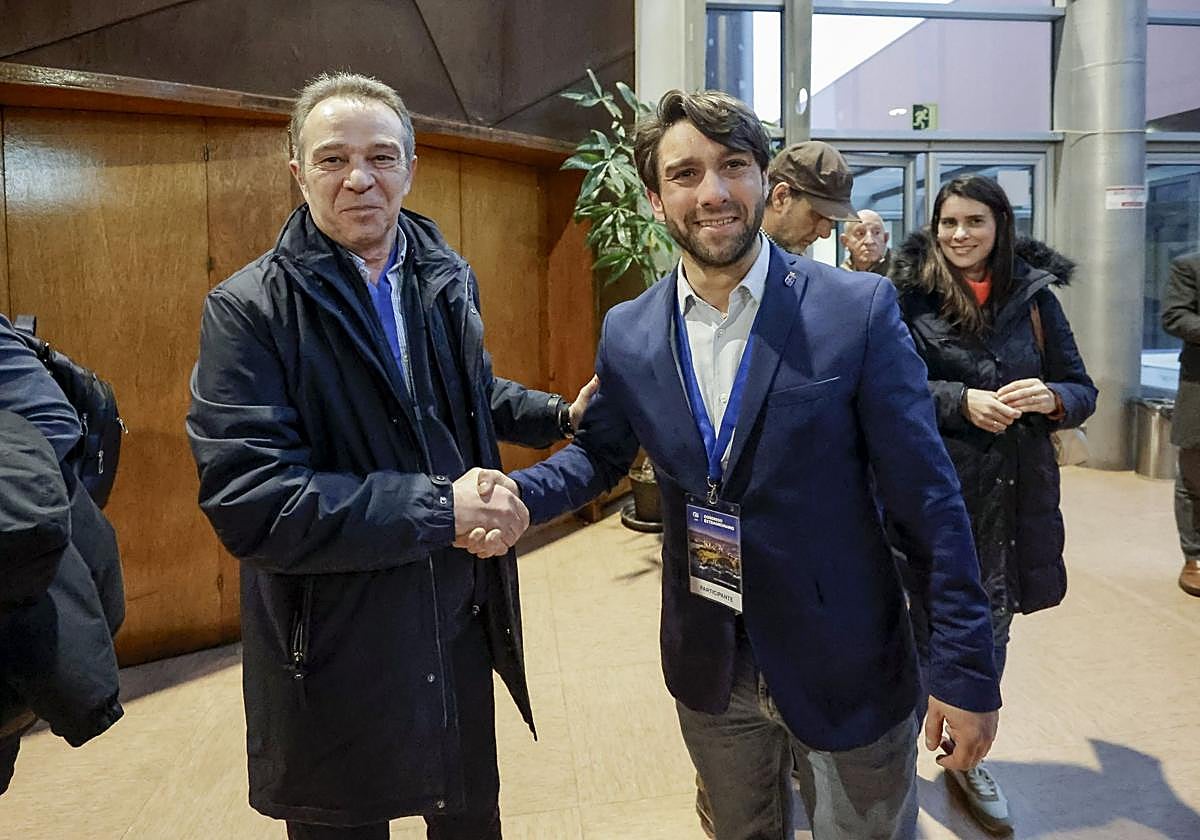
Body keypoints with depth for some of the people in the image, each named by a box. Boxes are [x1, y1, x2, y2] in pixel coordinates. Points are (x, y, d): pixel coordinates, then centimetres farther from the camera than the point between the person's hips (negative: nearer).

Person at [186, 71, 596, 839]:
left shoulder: (446, 280, 2)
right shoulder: (248, 311, -16)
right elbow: (250, 504, -25)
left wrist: (563, 415, 4)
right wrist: (441, 506, -27)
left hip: (461, 627, 5)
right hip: (333, 654, -4)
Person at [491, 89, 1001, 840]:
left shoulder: (858, 312, -14)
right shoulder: (628, 334, -3)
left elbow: (931, 501, -11)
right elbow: (599, 453, 11)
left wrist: (968, 673, -10)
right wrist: (516, 495, -9)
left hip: (847, 670, -3)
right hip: (709, 669, 4)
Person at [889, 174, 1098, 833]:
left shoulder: (1035, 296, 5)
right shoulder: (910, 296, -4)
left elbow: (1082, 391, 7)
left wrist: (1052, 397, -14)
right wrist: (964, 401, -19)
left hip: (1015, 492, 4)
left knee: (991, 627, 14)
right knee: (933, 622, 4)